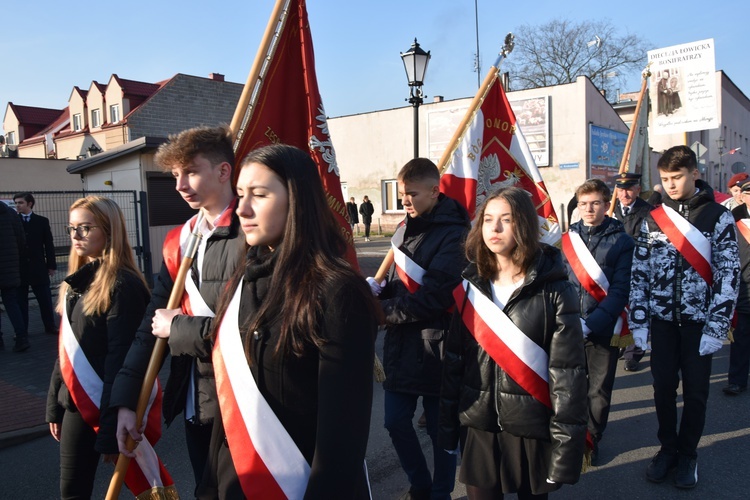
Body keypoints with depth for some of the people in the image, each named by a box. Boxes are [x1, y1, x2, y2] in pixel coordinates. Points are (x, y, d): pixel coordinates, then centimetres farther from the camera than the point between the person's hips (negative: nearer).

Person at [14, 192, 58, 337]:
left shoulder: (42, 221, 3)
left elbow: (49, 244, 3)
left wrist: (51, 265, 0)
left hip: (38, 267, 0)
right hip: (18, 268, 0)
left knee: (45, 299, 6)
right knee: (20, 300, 6)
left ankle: (50, 326, 18)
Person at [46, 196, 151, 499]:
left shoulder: (123, 284, -17)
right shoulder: (77, 281, 10)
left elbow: (120, 359, -20)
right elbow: (66, 351, 15)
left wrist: (111, 430, -20)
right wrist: (55, 405, 15)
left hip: (112, 409, -8)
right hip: (77, 405, 8)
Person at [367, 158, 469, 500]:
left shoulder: (452, 234, -15)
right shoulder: (407, 227, 9)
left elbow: (435, 296, -22)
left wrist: (384, 310, -17)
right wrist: (379, 290, -3)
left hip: (435, 346, -7)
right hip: (401, 343, 7)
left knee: (440, 428, 10)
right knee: (396, 421, 15)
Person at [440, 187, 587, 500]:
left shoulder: (554, 291, -10)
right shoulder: (471, 286, 1)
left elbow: (568, 371, -12)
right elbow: (454, 359, 5)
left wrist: (566, 444, -13)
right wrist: (447, 424, 6)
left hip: (532, 428, -2)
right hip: (477, 426, 3)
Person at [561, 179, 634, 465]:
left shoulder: (622, 241, -5)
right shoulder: (567, 238, 3)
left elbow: (620, 291, -10)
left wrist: (590, 323, -19)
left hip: (604, 329, -2)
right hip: (568, 328, 2)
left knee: (599, 391, 12)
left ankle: (592, 439, 32)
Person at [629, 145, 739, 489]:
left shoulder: (718, 216, -3)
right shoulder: (653, 219, 4)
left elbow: (729, 275, -7)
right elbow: (639, 274, 3)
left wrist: (716, 328, -12)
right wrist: (638, 323, -2)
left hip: (699, 321, -2)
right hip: (662, 319, 2)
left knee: (695, 391, 8)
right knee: (663, 387, 8)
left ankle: (687, 454, 26)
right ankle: (668, 448, 26)